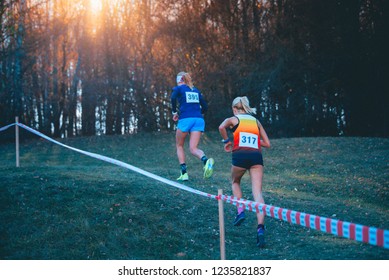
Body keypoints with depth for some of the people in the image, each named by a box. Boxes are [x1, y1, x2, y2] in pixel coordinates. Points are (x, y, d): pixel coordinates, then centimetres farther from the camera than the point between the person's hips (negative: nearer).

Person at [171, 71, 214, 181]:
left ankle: (184, 173, 4)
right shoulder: (196, 90, 23)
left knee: (179, 146, 16)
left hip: (185, 119, -4)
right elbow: (205, 106, 18)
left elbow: (173, 98, -13)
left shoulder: (178, 88, 9)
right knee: (193, 148, -1)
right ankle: (206, 160, -34)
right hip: (199, 120, 4)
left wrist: (174, 112, -2)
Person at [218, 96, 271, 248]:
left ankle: (240, 211, 11)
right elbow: (267, 144, 22)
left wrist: (226, 141, 7)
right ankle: (261, 227, -24)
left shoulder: (233, 119, 15)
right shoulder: (256, 121, 25)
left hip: (240, 155, -2)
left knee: (235, 182, 29)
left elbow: (221, 127, -9)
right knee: (257, 192, -7)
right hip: (256, 156, 2)